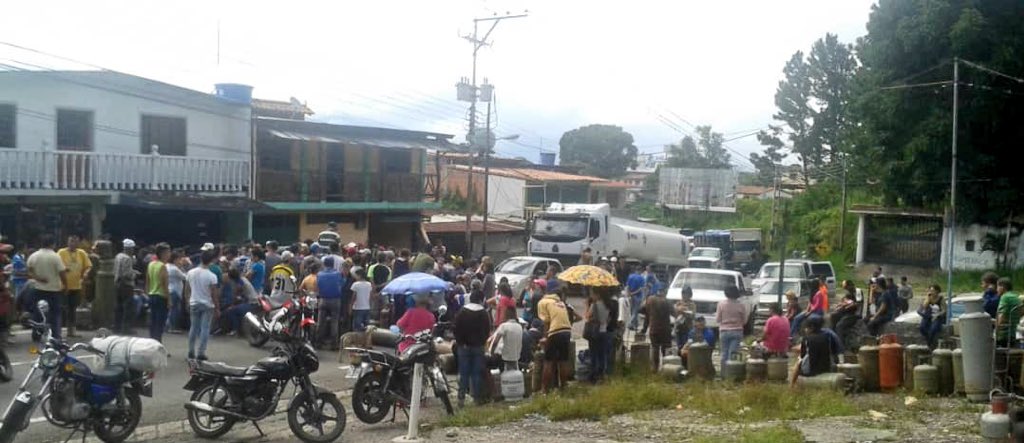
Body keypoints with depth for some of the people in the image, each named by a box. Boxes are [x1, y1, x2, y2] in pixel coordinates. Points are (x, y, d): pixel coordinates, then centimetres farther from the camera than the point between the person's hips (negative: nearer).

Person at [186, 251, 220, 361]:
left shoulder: (190, 273, -2)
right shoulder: (211, 276, -15)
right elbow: (214, 294, -12)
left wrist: (188, 303, 17)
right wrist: (217, 308, -4)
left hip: (194, 303, 4)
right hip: (207, 305, -4)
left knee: (194, 328, 13)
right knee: (205, 329, 1)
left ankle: (191, 352, 16)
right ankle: (201, 353, -1)